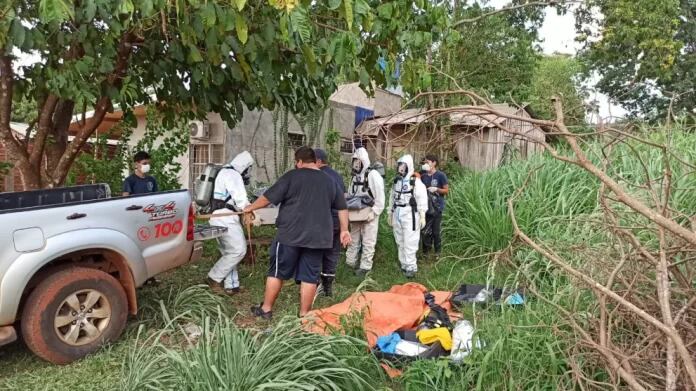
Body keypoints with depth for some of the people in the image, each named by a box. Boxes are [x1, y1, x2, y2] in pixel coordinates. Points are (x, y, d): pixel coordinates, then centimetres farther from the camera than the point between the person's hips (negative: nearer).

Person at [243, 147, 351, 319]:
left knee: (277, 272, 10)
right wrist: (344, 230, 22)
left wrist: (250, 207, 14)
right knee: (309, 276, 8)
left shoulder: (292, 176, -3)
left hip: (290, 234, -3)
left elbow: (268, 197, -1)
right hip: (317, 237, 4)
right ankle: (304, 314, 14)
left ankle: (266, 309, 20)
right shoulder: (329, 181, 12)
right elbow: (342, 208, 16)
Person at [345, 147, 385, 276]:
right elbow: (349, 195, 18)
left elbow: (380, 196, -17)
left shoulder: (373, 175, -13)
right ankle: (350, 262, 30)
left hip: (369, 214, -7)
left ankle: (365, 266, 8)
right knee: (353, 239, 17)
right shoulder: (354, 176, 10)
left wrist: (374, 212, -20)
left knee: (368, 241, 0)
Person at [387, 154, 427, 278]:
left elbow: (422, 199, -11)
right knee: (400, 242, 13)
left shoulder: (416, 182, -9)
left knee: (409, 243, -8)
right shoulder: (396, 182, 13)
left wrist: (422, 216, -14)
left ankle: (411, 267, 0)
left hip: (410, 215, -7)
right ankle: (404, 265, 24)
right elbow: (392, 198, 19)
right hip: (397, 215, 7)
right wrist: (390, 213, 20)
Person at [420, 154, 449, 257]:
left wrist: (436, 189, -18)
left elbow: (447, 190, -4)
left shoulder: (441, 175, -6)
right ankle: (425, 252, 17)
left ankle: (437, 252, 16)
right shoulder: (423, 176, 7)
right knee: (426, 231, 7)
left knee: (436, 231, 3)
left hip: (437, 207, -4)